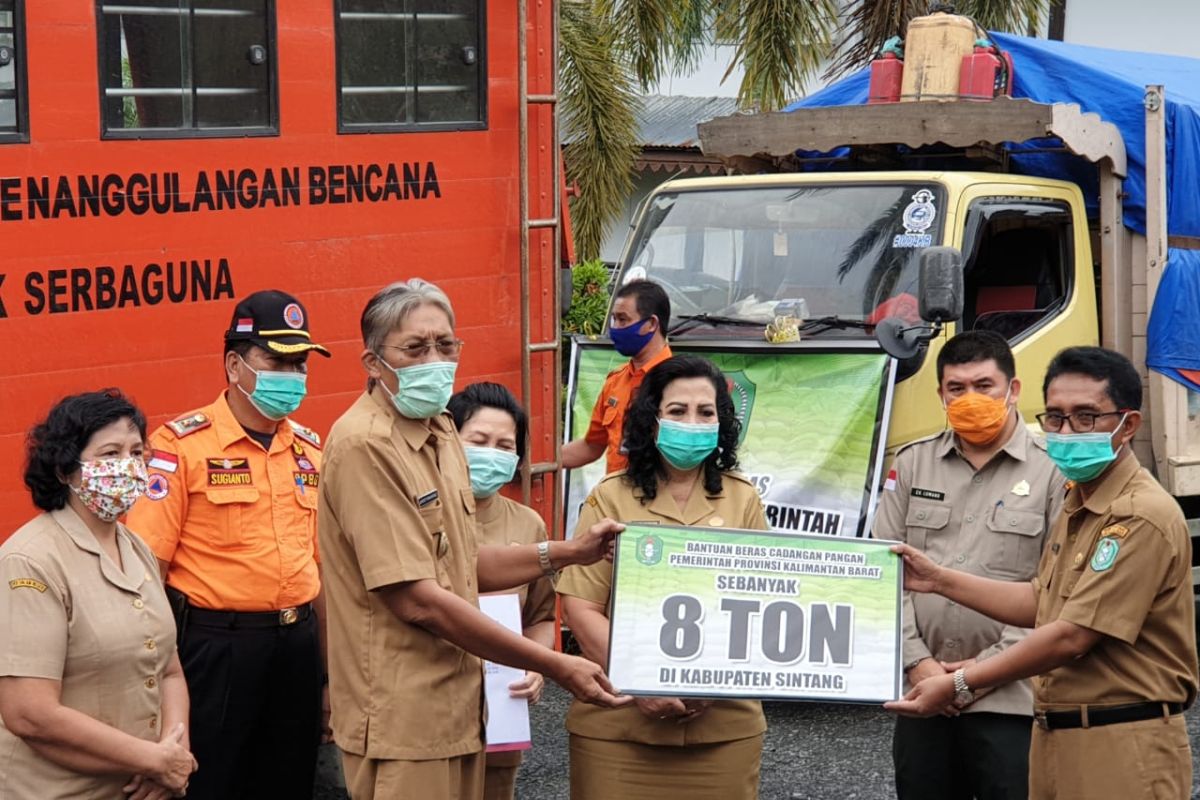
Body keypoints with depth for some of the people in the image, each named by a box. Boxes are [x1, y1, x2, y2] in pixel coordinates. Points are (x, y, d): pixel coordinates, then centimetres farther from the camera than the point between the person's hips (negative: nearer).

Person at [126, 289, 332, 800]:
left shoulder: (309, 448, 10)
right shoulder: (182, 445, -8)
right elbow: (146, 564, -11)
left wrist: (330, 667, 14)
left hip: (297, 642, 6)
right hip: (215, 644, -5)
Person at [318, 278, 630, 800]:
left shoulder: (440, 432, 12)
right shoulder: (366, 445, -18)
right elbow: (418, 601, -22)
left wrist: (566, 553, 10)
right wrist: (555, 666, -19)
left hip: (455, 703, 9)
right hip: (403, 715, -9)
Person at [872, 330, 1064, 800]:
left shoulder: (1053, 471, -3)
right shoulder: (912, 464, 11)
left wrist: (988, 666, -10)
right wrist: (917, 661, -3)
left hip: (1010, 699, -4)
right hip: (921, 694, 4)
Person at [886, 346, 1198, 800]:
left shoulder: (1141, 517, -19)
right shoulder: (1077, 506, 14)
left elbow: (1072, 637, -21)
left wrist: (959, 685, -15)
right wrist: (940, 580, 19)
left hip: (1120, 752, -9)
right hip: (1057, 737, 9)